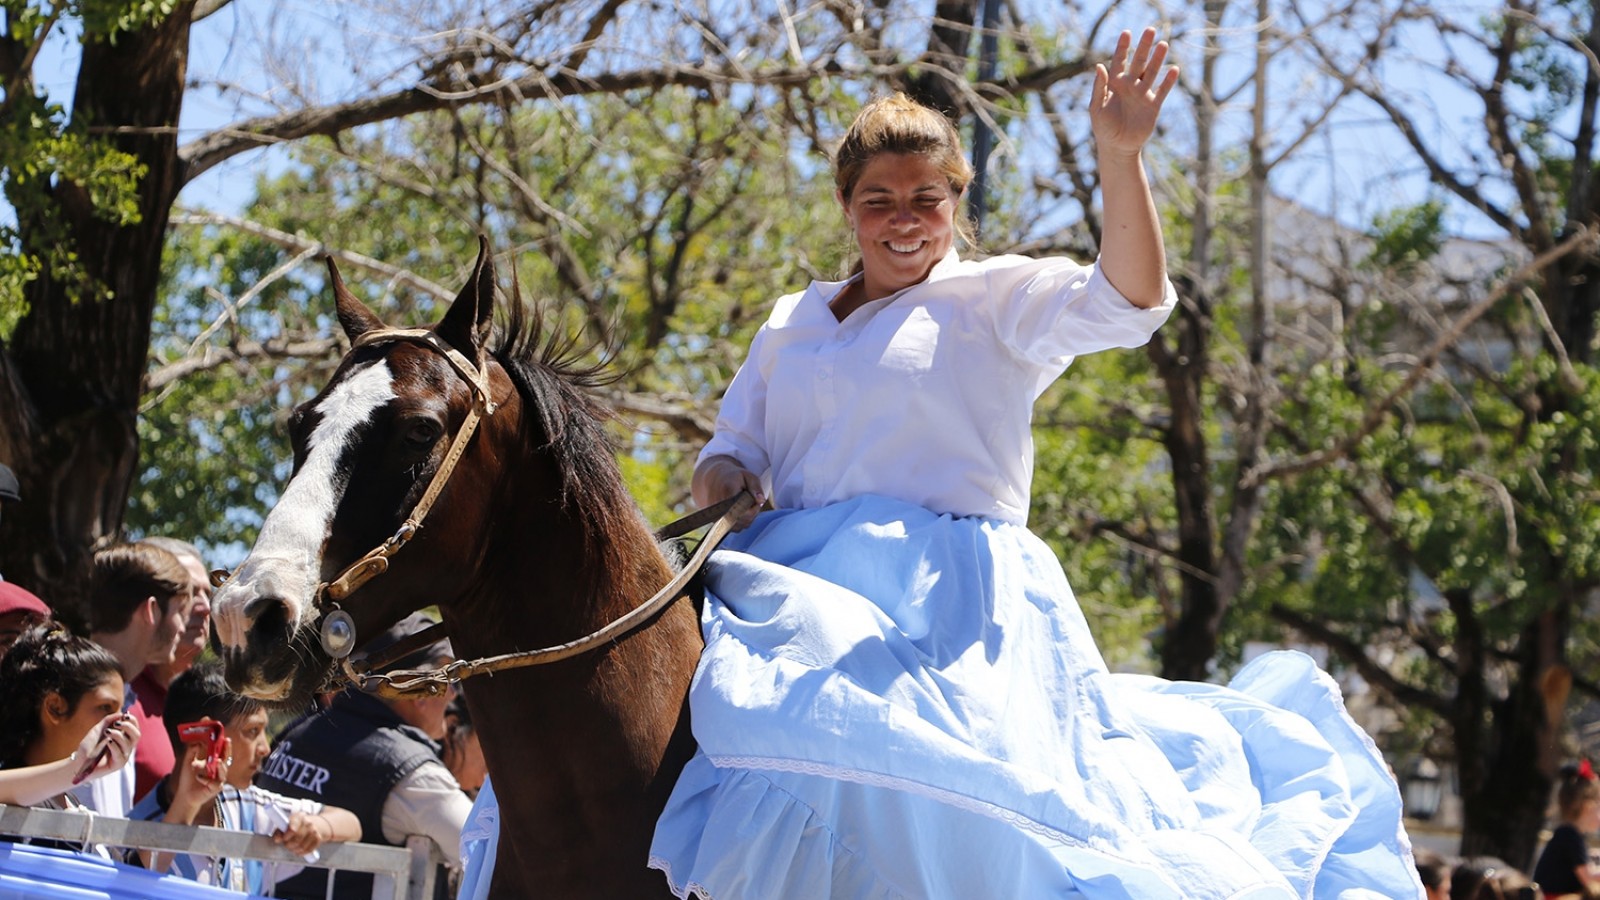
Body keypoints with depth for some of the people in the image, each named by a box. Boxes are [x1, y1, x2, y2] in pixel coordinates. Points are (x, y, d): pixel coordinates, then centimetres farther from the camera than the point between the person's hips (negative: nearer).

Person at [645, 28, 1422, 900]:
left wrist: (1119, 157, -24)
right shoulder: (789, 326, 23)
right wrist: (720, 490, -3)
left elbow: (1126, 300, -9)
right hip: (804, 593, 4)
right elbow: (736, 448, 23)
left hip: (947, 596, -4)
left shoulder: (995, 299, 8)